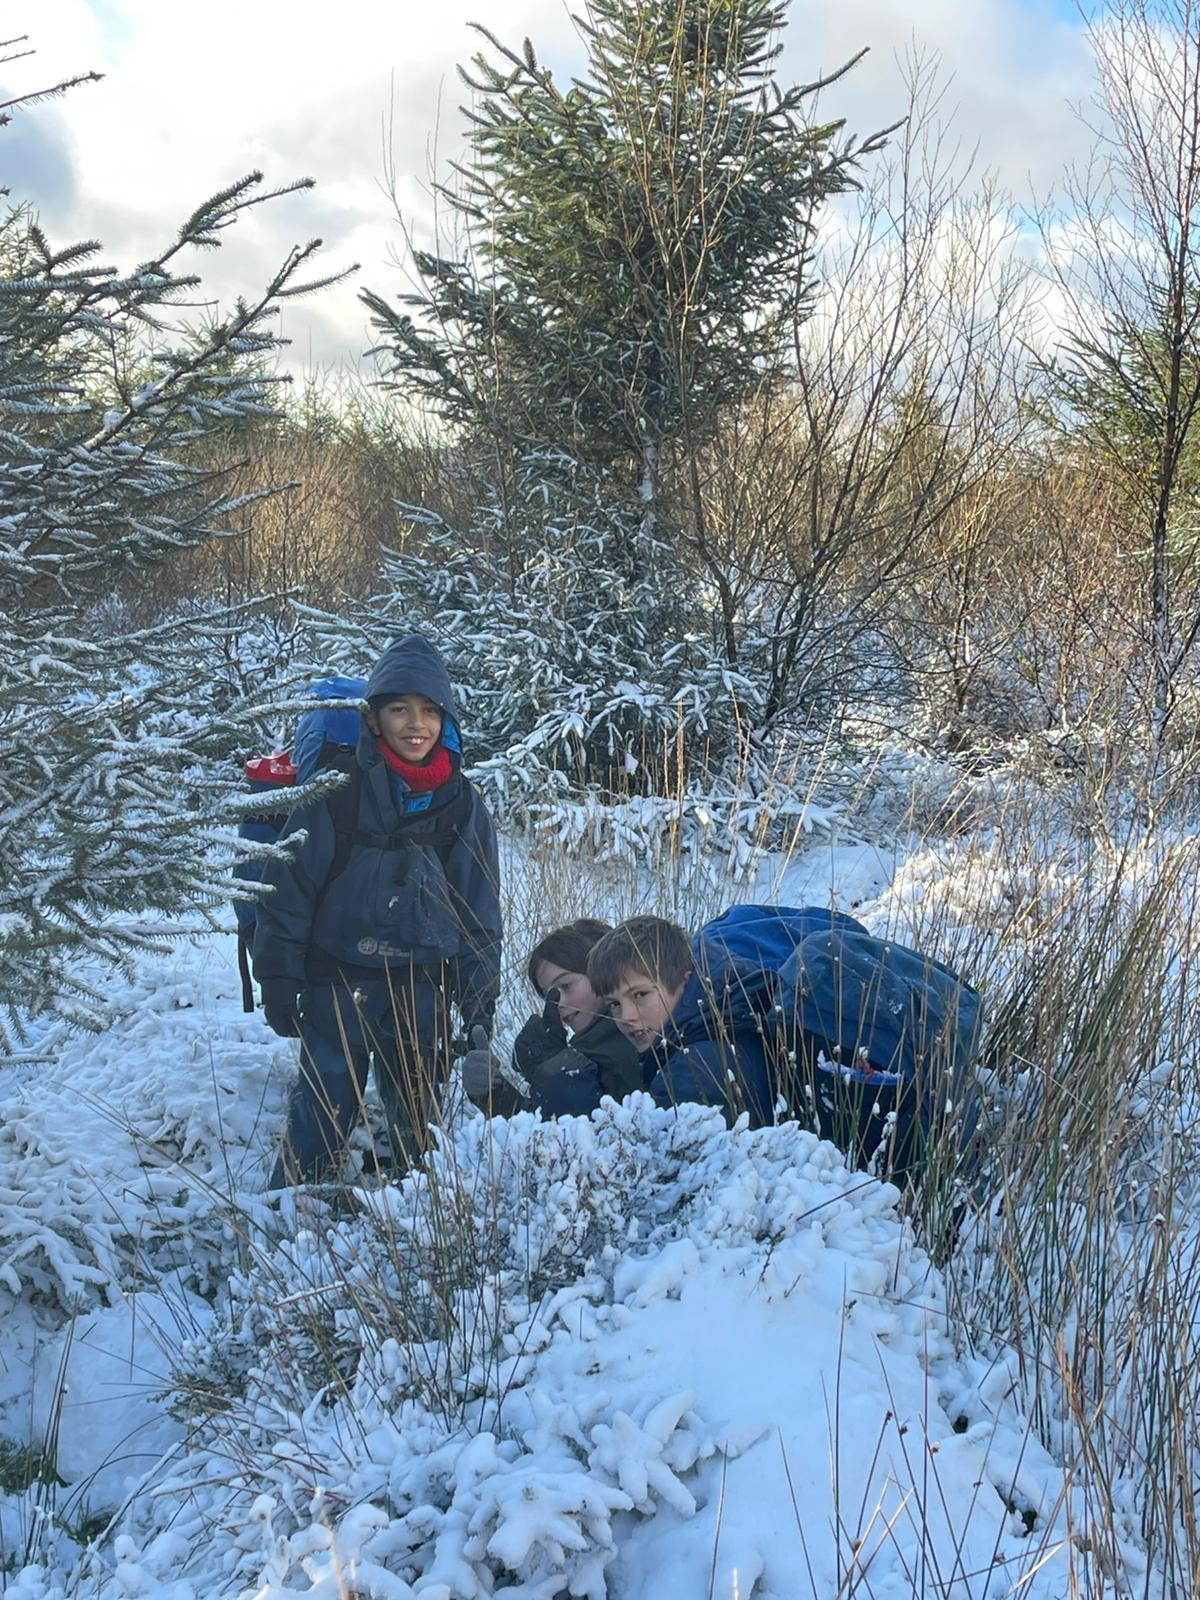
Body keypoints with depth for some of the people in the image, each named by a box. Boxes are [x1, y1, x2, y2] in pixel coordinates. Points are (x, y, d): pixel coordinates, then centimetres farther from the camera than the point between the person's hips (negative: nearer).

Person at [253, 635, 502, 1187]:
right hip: (339, 982, -3)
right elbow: (289, 888, -4)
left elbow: (479, 910, 8)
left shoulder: (461, 805, 3)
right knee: (320, 1119, -2)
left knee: (417, 1121, 12)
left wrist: (480, 1000, 4)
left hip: (423, 991, 3)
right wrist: (280, 983, -6)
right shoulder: (338, 793, -7)